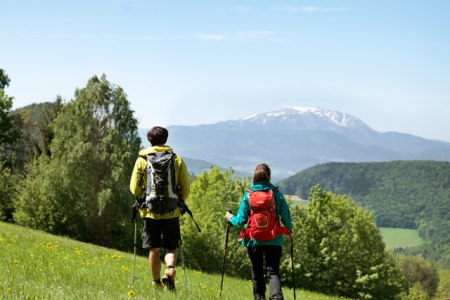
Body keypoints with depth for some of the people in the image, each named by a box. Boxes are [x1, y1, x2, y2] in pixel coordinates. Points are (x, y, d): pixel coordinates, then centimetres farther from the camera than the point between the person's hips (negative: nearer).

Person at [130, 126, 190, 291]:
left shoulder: (142, 160, 0)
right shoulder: (177, 160, 2)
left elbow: (134, 188, 2)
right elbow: (186, 188, 3)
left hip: (150, 211, 0)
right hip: (172, 212, 0)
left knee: (153, 249, 11)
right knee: (171, 248, 10)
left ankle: (157, 283, 17)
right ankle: (170, 269, -18)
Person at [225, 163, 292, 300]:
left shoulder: (248, 195, -3)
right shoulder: (277, 194, -3)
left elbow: (241, 220, -3)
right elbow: (286, 219, 1)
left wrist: (231, 218, 18)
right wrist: (289, 230, 23)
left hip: (254, 240, 0)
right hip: (274, 240, 0)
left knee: (257, 273, 14)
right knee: (273, 272, 0)